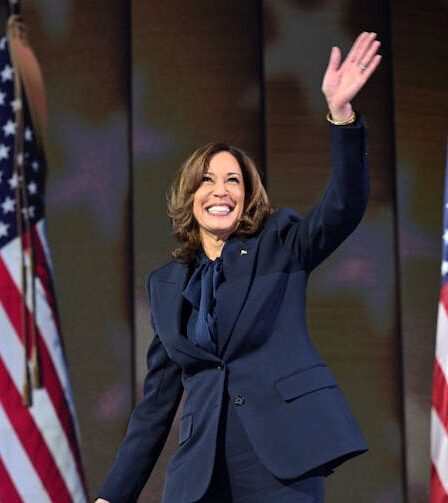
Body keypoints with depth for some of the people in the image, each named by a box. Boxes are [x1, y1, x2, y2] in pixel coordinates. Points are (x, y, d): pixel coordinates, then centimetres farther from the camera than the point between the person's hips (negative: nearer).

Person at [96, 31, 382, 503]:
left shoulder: (279, 246, 7)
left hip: (283, 462, -3)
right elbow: (157, 397, 18)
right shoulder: (166, 285, 16)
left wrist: (340, 111, -27)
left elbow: (345, 206, -12)